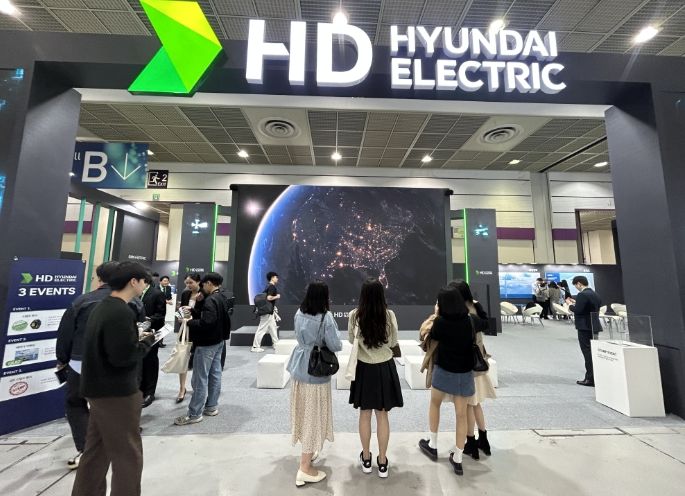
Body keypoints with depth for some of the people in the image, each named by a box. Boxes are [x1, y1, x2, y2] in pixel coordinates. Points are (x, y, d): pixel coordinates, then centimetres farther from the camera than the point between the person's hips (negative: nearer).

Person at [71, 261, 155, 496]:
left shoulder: (103, 306, 7)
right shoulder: (121, 312, -25)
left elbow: (109, 343, 12)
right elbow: (123, 356, -27)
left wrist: (137, 338, 4)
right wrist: (147, 341, -13)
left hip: (100, 388, 10)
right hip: (117, 392, -10)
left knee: (96, 449, 22)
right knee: (128, 456, 6)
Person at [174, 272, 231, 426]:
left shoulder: (210, 300, -22)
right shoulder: (223, 298, 7)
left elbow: (206, 324, -30)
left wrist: (189, 322, -14)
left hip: (207, 343, -10)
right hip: (218, 341, 10)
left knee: (200, 378, 1)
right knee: (215, 375, 16)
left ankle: (195, 414, 12)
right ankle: (211, 406, 28)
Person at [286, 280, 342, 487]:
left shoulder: (299, 314, -2)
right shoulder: (325, 317, -21)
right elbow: (335, 346, -17)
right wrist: (336, 341, 2)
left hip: (299, 368, 7)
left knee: (304, 412, 22)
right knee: (314, 416, 6)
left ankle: (307, 451, 43)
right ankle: (305, 469, 16)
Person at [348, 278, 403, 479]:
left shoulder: (354, 315, -15)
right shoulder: (389, 315, -15)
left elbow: (351, 340, 1)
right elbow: (393, 342, -2)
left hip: (363, 368, 0)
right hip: (384, 368, 0)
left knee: (365, 414, 17)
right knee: (383, 415, 15)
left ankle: (366, 458, 34)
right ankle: (382, 462, 30)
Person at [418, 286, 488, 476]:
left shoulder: (440, 322, -19)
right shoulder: (471, 322, -9)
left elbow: (432, 337, 0)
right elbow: (484, 324, 13)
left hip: (443, 371, -2)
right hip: (465, 373, 2)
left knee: (434, 404, 23)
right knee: (461, 414, 14)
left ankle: (432, 445, 35)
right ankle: (457, 459, 25)